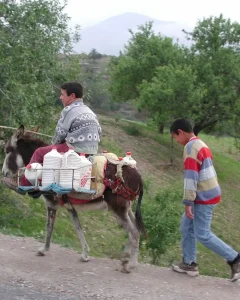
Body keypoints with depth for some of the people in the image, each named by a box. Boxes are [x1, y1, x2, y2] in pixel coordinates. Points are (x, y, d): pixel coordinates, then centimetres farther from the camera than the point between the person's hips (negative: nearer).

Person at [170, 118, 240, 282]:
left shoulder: (190, 147, -18)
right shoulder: (200, 144, 13)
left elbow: (191, 177, -22)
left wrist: (188, 202, -21)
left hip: (204, 197, -10)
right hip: (208, 194, 10)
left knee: (203, 235, -4)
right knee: (187, 226, 15)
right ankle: (190, 263, 21)